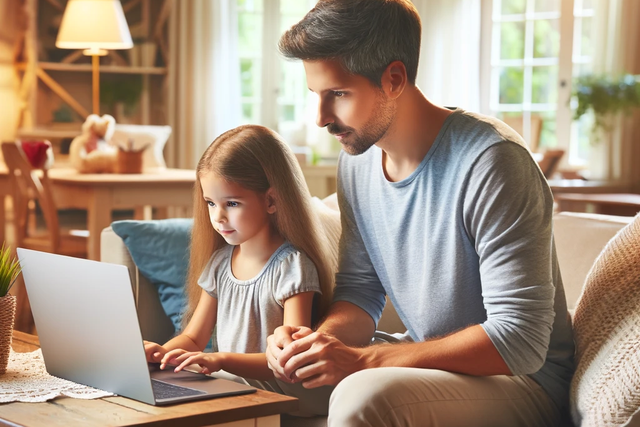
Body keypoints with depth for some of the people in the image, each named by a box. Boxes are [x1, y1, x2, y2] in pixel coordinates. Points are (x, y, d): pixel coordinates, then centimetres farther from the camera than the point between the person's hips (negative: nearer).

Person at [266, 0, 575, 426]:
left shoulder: (491, 161, -23)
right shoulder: (357, 159, 2)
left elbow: (520, 340, -26)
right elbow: (359, 289, 10)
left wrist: (361, 359, -29)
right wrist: (321, 338, -14)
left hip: (523, 379, -7)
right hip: (426, 359, 7)